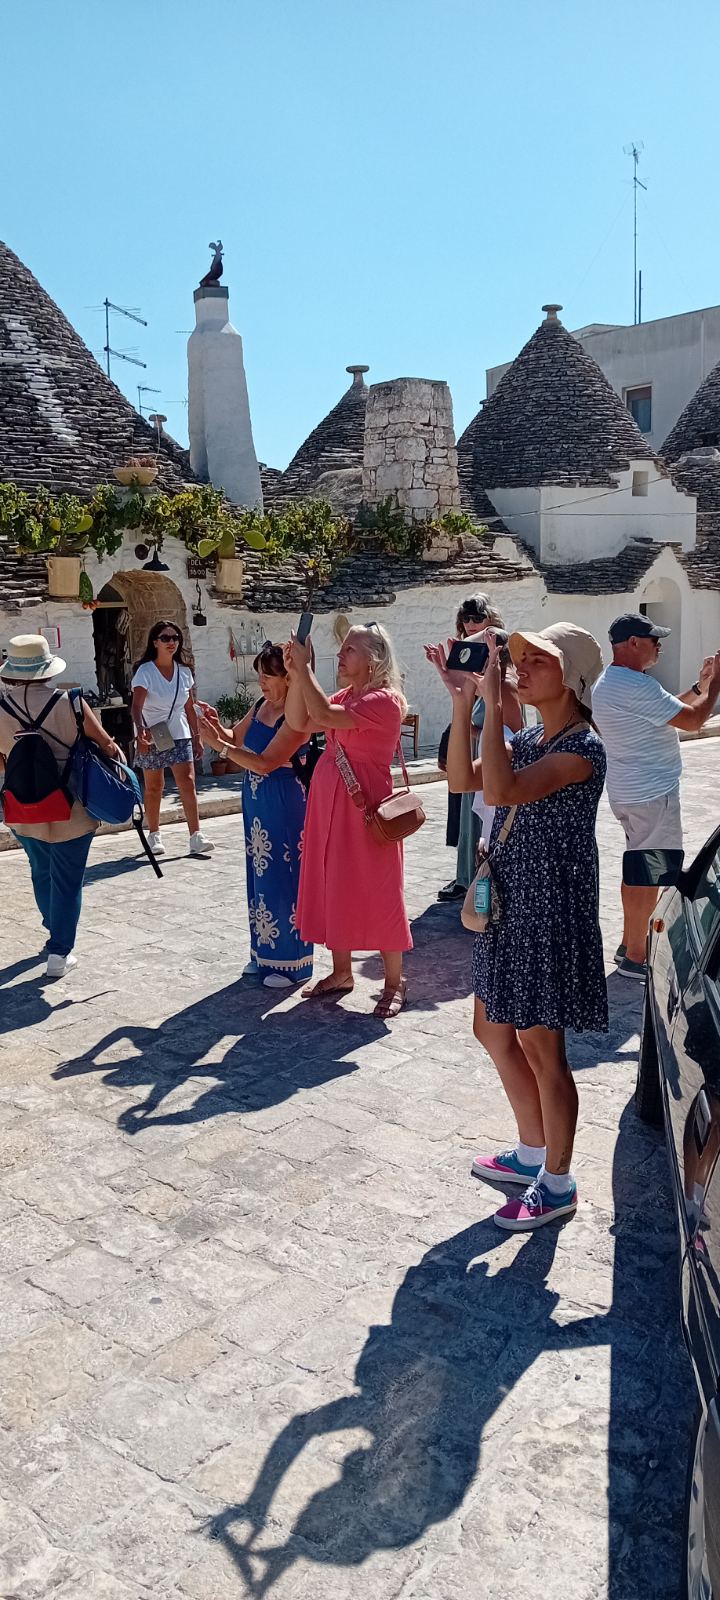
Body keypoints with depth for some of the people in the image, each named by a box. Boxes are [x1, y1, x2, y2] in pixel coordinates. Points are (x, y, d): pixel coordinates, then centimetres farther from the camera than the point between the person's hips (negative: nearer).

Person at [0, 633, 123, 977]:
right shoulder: (68, 703, -15)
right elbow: (108, 747, -8)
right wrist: (118, 754, 11)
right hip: (70, 810, -3)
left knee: (41, 874, 24)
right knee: (67, 881, 7)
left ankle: (56, 933, 39)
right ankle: (59, 952, 6)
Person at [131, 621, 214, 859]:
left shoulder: (183, 671, 4)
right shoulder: (145, 671, -11)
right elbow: (137, 706, -24)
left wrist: (197, 736, 11)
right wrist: (140, 730, -41)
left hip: (179, 735, 3)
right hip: (152, 736, -3)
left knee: (187, 782, -8)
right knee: (154, 787, 6)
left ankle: (196, 836, -10)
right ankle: (154, 835, 22)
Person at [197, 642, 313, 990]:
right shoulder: (261, 706, 7)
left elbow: (265, 763, -23)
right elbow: (238, 739, 17)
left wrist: (218, 745, -21)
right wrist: (217, 727, -3)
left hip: (284, 806, -8)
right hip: (256, 804, 9)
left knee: (283, 878, 0)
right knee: (261, 876, 16)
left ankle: (290, 962, 13)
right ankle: (265, 952, 30)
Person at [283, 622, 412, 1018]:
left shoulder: (384, 700, -15)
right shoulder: (344, 697, 12)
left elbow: (325, 715, -26)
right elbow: (298, 722, 3)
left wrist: (304, 667, -19)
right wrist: (295, 675, -6)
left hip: (365, 806, -8)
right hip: (329, 804, 9)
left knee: (376, 892, -1)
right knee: (333, 887, 13)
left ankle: (394, 981, 11)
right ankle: (341, 972, 26)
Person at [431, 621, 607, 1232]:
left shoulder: (584, 747, -19)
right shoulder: (529, 740, 9)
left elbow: (500, 791, -32)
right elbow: (463, 780, 0)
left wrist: (493, 699, -30)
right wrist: (463, 701, -8)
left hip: (551, 909, -9)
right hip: (508, 904, 9)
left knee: (541, 1047, 2)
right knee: (494, 1029, 18)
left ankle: (557, 1184, 22)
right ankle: (533, 1151, 37)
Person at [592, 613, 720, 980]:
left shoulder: (607, 684, 12)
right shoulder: (636, 686, -22)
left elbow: (664, 714, 20)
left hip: (628, 791, 11)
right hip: (652, 794, -11)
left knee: (637, 871, 19)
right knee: (647, 877, -2)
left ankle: (630, 943, 29)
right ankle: (635, 959, 7)